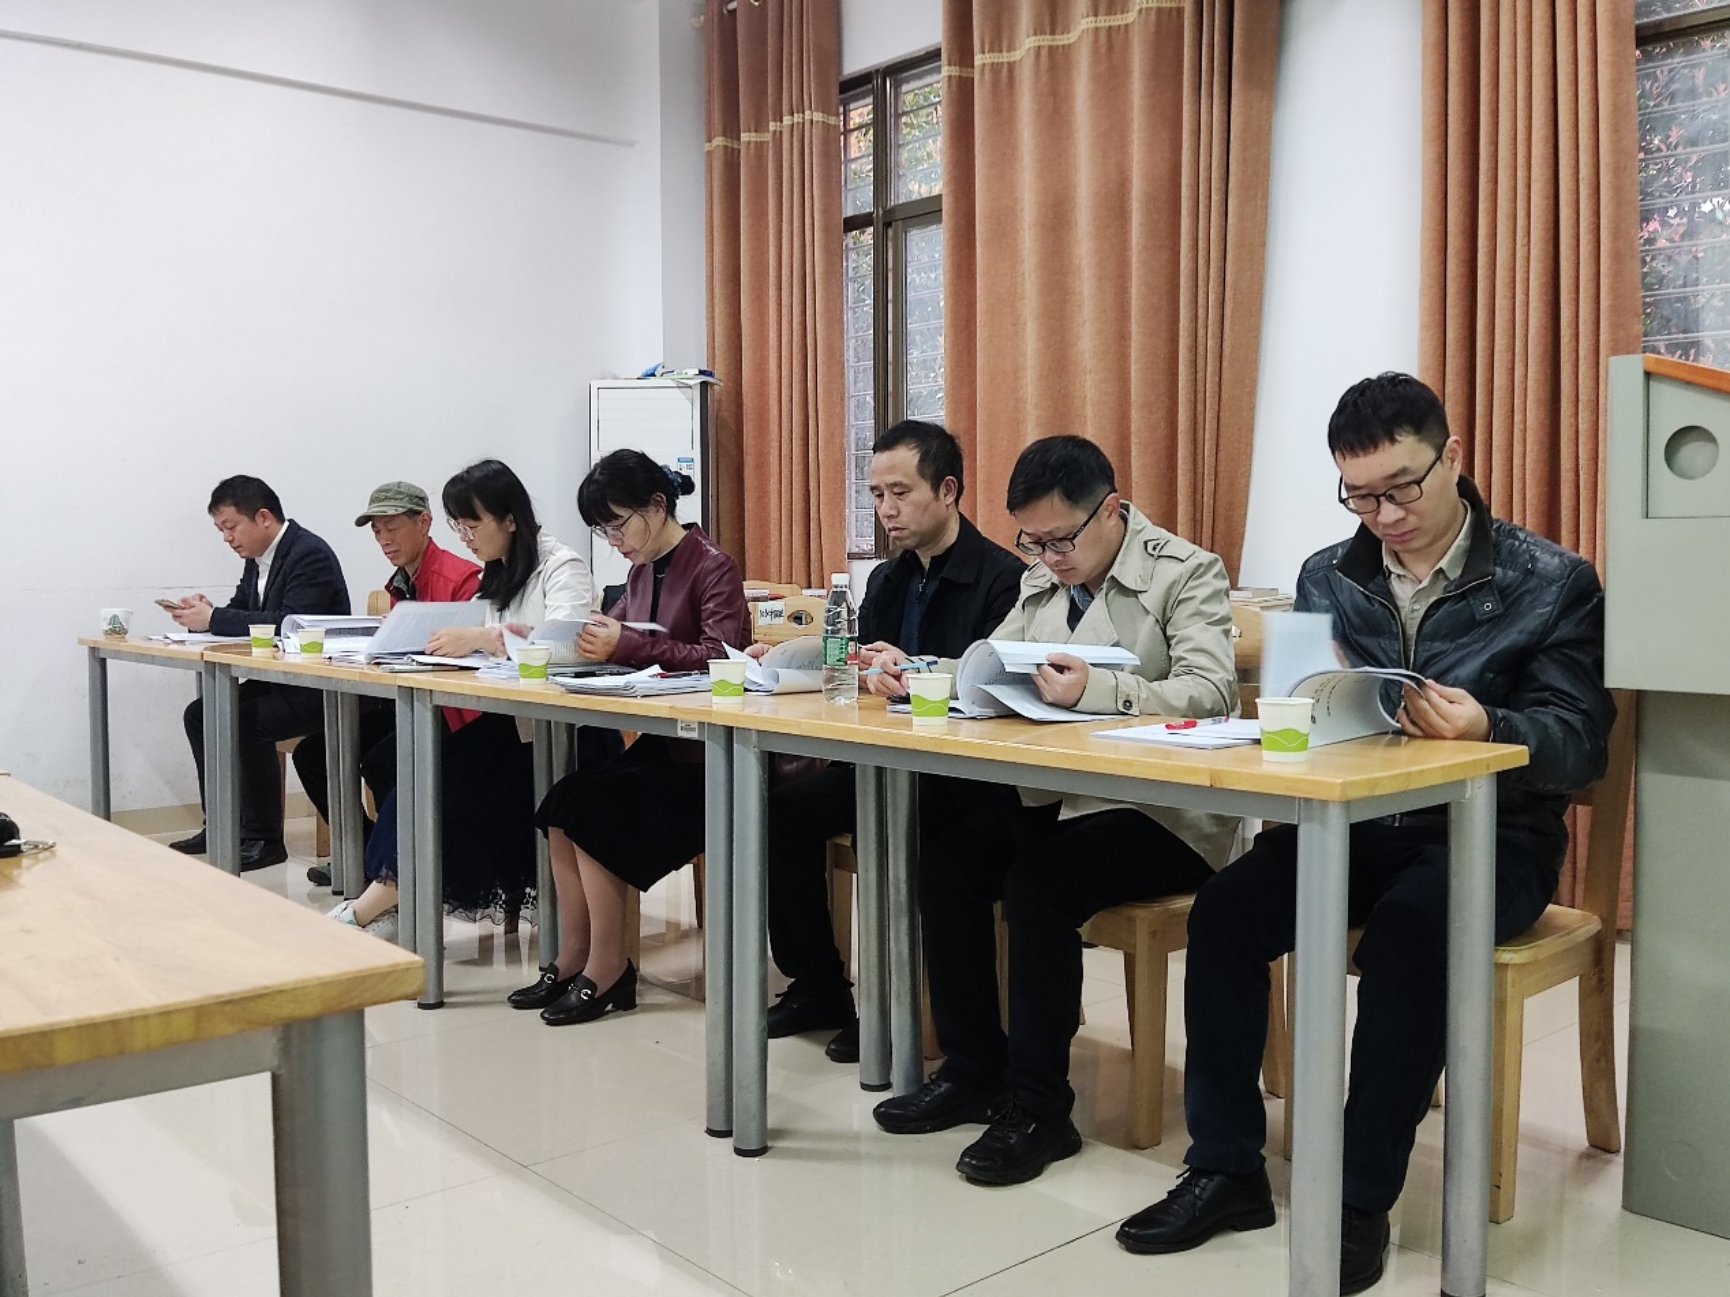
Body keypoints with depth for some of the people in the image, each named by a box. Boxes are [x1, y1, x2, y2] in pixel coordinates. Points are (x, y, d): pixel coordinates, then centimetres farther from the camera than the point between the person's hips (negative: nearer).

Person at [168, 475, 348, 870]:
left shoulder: (310, 555, -19)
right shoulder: (257, 559, 10)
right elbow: (240, 613, 14)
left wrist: (214, 619, -27)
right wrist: (203, 613, -9)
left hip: (320, 685, -10)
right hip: (280, 679, 10)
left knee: (247, 723, -27)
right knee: (200, 714, 6)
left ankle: (263, 838, -15)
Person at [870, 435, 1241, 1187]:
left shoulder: (1188, 574, -8)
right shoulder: (1041, 582, 13)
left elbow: (1212, 694, -22)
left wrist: (1096, 690, -35)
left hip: (1164, 813, -7)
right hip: (1059, 797, 7)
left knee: (1038, 881, -28)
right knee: (945, 858, -13)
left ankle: (1037, 1106, -14)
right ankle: (972, 1070, 2)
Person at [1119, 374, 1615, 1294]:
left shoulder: (1553, 583, -3)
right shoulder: (1327, 577, 8)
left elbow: (1581, 744, -11)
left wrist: (1486, 730, -32)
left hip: (1490, 835, -3)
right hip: (1355, 822, 4)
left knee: (1409, 927, -35)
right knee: (1224, 908, -22)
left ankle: (1360, 1200, -21)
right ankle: (1226, 1169, -9)